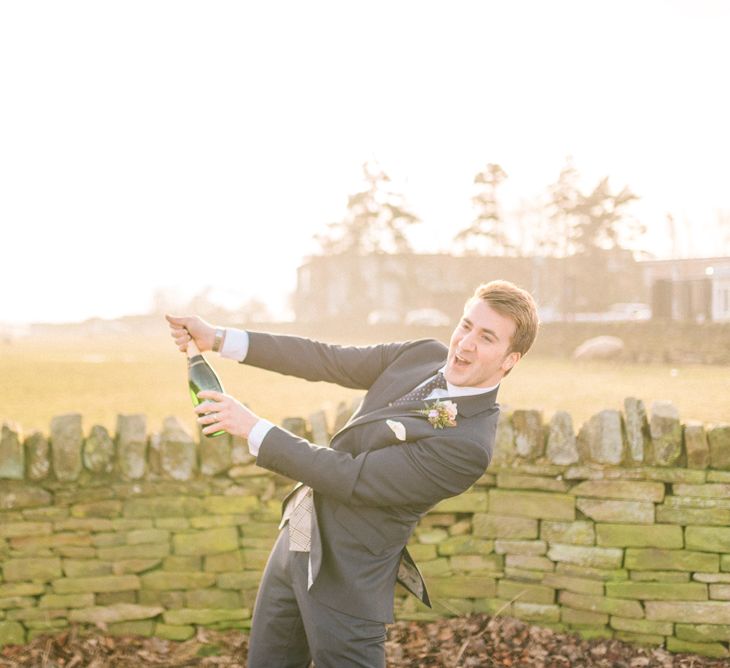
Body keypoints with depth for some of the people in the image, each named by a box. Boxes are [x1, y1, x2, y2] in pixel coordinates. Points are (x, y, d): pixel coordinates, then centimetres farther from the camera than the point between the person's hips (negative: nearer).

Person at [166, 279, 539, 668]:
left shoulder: (469, 444, -25)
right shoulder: (427, 355, -2)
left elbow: (353, 479, -24)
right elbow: (328, 361, 2)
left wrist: (254, 430, -20)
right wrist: (218, 339, -2)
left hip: (346, 580, -8)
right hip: (296, 544, 8)